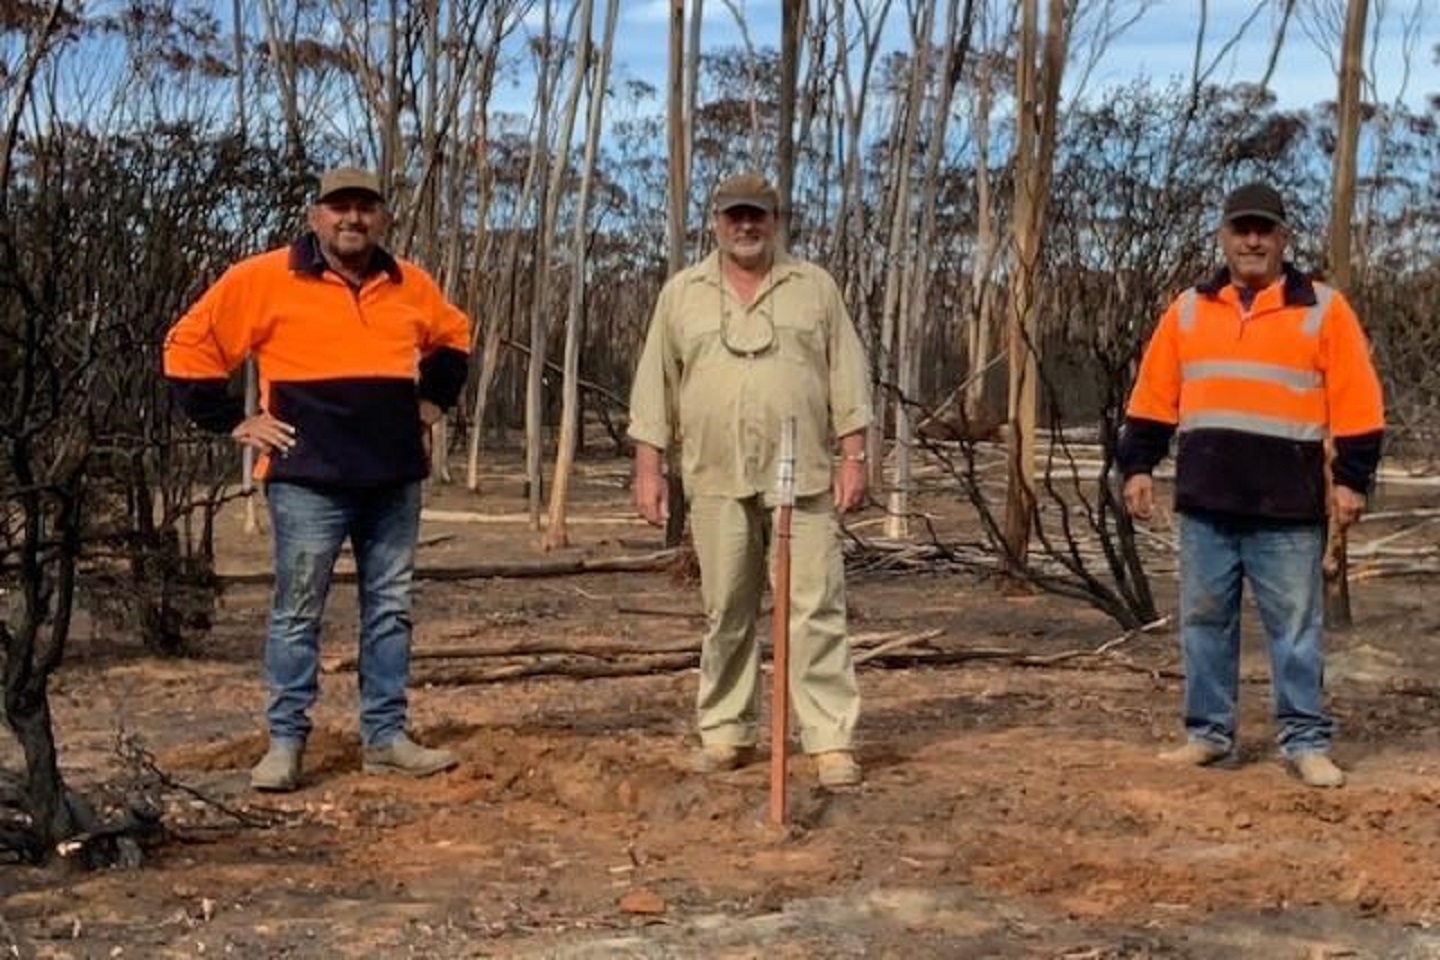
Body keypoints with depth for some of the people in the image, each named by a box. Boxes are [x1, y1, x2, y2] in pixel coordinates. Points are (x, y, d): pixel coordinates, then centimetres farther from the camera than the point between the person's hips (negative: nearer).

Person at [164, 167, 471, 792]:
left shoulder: (410, 285, 10)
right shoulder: (264, 280, -4)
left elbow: (454, 336, 29)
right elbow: (190, 345, -1)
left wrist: (433, 399, 16)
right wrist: (232, 420, -4)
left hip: (395, 479, 5)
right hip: (309, 481, -5)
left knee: (390, 610, 8)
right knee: (297, 613, 0)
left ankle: (385, 738, 17)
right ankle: (286, 743, 7)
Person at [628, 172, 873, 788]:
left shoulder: (815, 287, 9)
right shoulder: (681, 293, 10)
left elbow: (847, 378, 6)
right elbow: (655, 386, 9)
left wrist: (853, 456, -2)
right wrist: (648, 467, 3)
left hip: (804, 479, -1)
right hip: (717, 481, 1)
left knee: (816, 609, -5)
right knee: (725, 613, 7)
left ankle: (833, 741, -4)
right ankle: (726, 733, 18)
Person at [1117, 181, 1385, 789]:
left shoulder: (1323, 309, 1)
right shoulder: (1188, 310, 10)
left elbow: (1355, 404, -1)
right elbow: (1155, 397, 12)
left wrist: (1351, 479, -6)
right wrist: (1138, 466, 6)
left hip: (1287, 507, -3)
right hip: (1205, 502, 3)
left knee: (1295, 626, 1)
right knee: (1205, 620, 8)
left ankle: (1305, 740, 10)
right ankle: (1208, 733, 17)